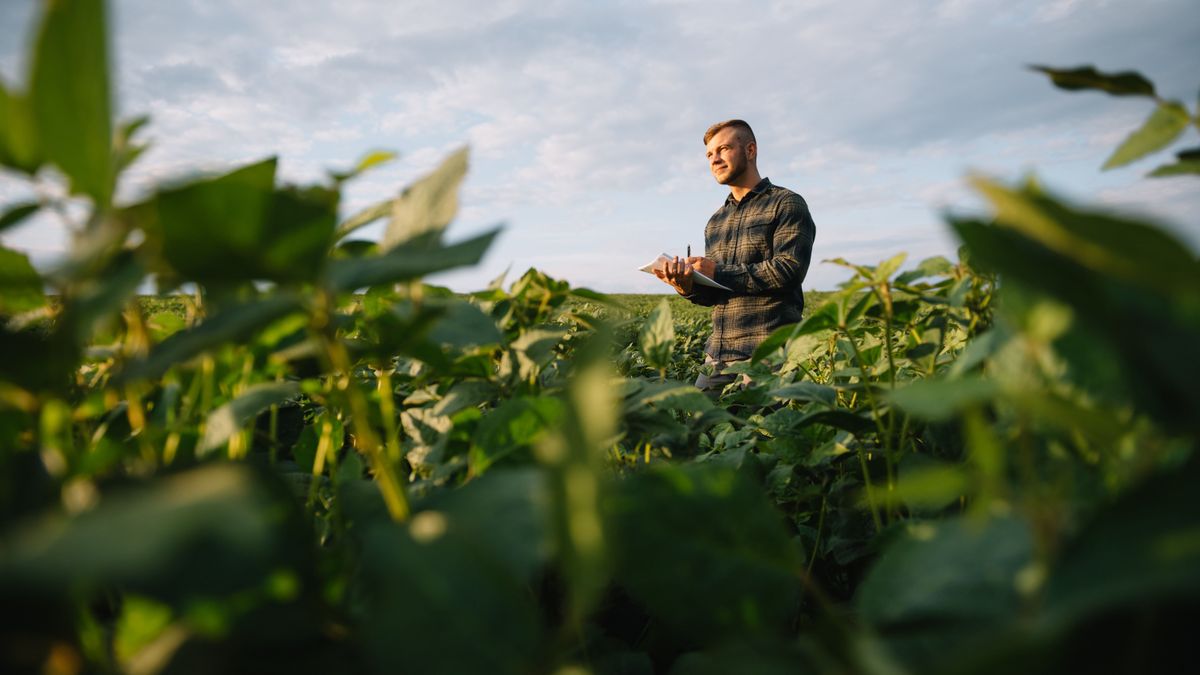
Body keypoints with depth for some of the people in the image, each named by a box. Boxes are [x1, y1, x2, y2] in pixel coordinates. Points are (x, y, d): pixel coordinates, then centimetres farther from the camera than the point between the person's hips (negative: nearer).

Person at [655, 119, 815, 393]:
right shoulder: (715, 222, 20)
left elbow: (790, 269, -14)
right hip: (718, 354, 6)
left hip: (769, 352, -6)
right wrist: (689, 287, -3)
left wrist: (719, 272, -12)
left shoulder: (786, 204, 1)